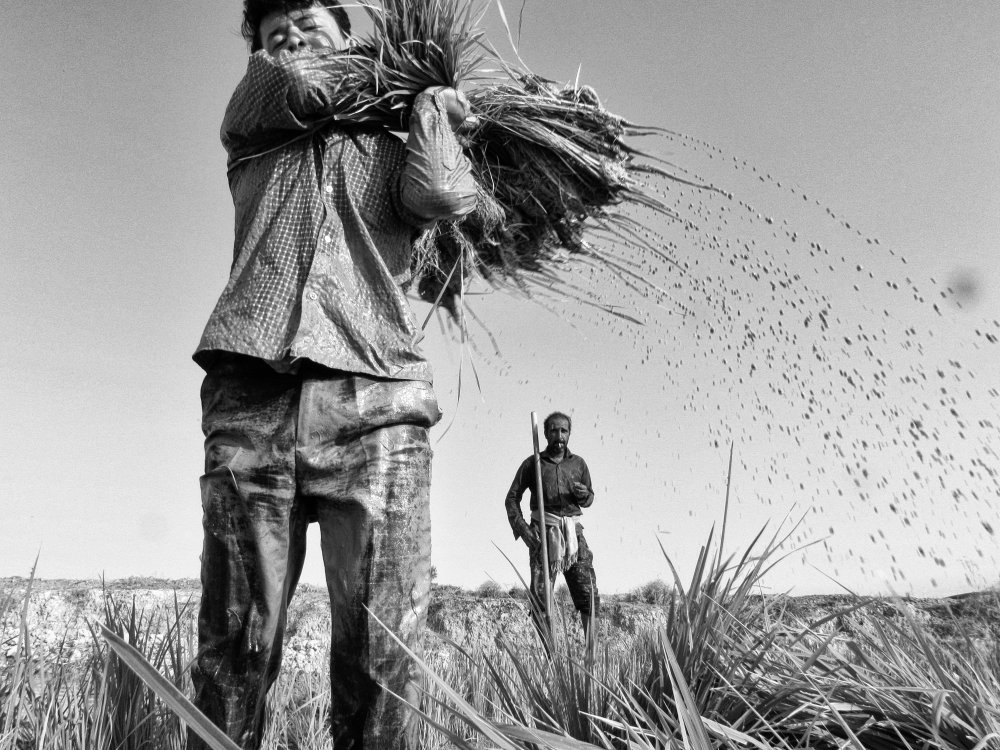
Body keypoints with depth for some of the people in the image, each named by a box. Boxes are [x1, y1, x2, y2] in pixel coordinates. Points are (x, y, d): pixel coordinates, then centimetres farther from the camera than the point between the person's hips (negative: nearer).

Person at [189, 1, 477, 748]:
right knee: (236, 641, -2)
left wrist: (429, 108, 21)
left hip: (376, 402, 0)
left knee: (382, 651, -6)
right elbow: (299, 85, 8)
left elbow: (446, 196, 4)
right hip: (251, 397, 1)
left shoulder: (393, 150, 24)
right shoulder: (251, 131, 27)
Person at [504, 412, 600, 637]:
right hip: (543, 534, -2)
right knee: (540, 594, -3)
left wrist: (584, 494, -3)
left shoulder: (578, 463, 12)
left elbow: (589, 500, 21)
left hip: (573, 533, 2)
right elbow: (512, 498, 5)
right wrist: (521, 528, -9)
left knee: (588, 591, -3)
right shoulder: (532, 463, 5)